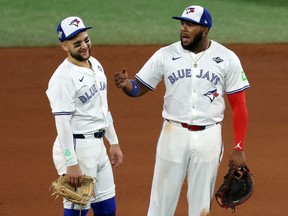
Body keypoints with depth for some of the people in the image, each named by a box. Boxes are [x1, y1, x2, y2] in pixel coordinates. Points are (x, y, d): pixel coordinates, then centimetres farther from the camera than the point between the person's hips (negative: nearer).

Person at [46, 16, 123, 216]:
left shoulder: (96, 65, 10)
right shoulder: (63, 78, -18)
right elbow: (62, 122, -21)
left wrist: (114, 142, 20)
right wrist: (71, 163, -24)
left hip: (98, 146, 9)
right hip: (76, 147, -9)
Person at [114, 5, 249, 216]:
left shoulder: (227, 59, -4)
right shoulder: (166, 55, -2)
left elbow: (239, 105, -1)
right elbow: (139, 87, 2)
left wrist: (239, 148, -5)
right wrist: (125, 84, -22)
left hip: (208, 137, 0)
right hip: (174, 134, 0)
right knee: (162, 199, 4)